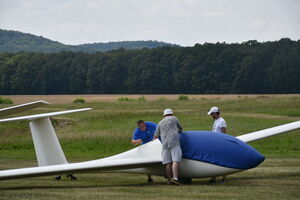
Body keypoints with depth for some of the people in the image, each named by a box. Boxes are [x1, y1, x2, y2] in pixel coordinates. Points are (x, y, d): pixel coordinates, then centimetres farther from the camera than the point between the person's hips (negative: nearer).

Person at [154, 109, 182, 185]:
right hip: (174, 142, -4)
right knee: (176, 161, -13)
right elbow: (180, 128, 31)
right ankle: (175, 178, -28)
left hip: (165, 144, 4)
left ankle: (169, 180, -1)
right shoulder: (174, 119, 15)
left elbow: (156, 136, 21)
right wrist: (179, 131, 54)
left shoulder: (160, 123, 21)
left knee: (168, 163, 2)